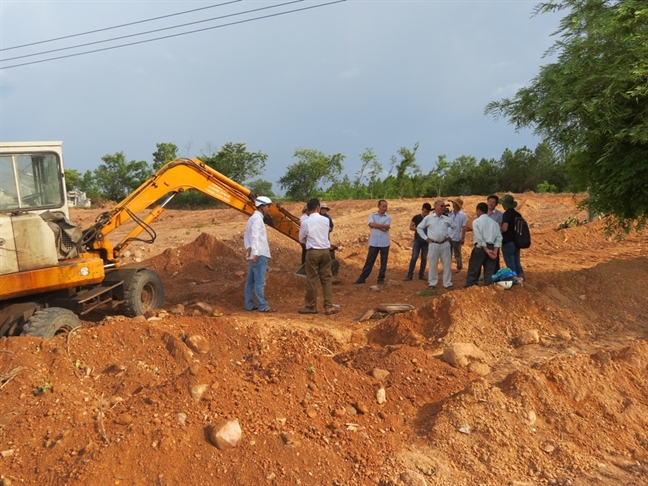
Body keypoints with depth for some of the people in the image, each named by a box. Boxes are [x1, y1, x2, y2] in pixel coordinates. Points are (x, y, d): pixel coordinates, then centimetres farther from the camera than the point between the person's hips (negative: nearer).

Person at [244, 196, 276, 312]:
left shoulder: (252, 218, 21)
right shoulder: (257, 218, -11)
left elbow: (246, 237, 15)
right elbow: (255, 236, -20)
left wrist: (248, 248, -1)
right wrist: (255, 253, -25)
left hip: (255, 255, 10)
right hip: (259, 255, -10)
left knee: (251, 281, 10)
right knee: (260, 281, -8)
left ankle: (249, 305, 13)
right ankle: (262, 306, -7)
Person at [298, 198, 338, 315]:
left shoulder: (305, 222, -8)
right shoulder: (326, 220, 0)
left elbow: (301, 240, 4)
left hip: (312, 252, -3)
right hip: (325, 251, 3)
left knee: (311, 279, 5)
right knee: (327, 278, 8)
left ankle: (311, 306, 13)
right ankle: (328, 306, 6)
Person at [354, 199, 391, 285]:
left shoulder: (388, 217, 2)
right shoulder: (372, 215, 4)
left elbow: (385, 229, -12)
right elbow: (371, 224, -16)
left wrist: (375, 225, -8)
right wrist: (383, 225, -13)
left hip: (384, 243, 0)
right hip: (374, 243, 0)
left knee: (383, 262, 7)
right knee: (369, 261, 3)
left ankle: (381, 278, 17)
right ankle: (362, 278, 8)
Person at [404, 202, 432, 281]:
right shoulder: (416, 217, -1)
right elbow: (411, 227, -2)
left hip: (426, 241, 2)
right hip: (417, 240, -2)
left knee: (424, 258, 6)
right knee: (414, 257, -7)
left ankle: (421, 274, 14)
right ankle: (410, 274, -4)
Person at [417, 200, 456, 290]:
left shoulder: (447, 219, 6)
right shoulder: (428, 218, -1)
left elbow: (455, 227, 21)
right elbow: (419, 228, 5)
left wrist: (450, 236, 12)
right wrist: (426, 238, 0)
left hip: (445, 244, 2)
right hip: (433, 244, -2)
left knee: (447, 264, 5)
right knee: (433, 265, 5)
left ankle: (447, 283, 13)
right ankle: (432, 283, 16)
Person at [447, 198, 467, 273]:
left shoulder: (463, 215, -8)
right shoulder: (450, 213, 2)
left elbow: (464, 228, -8)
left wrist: (463, 238, -11)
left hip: (457, 238, -4)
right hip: (448, 237, 4)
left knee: (457, 254, 9)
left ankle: (459, 268, 21)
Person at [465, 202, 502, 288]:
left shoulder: (476, 221, -2)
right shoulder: (494, 222, 12)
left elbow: (479, 238, -13)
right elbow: (499, 238, 4)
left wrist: (486, 250, -11)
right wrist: (495, 251, -3)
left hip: (480, 248, -5)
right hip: (492, 248, 5)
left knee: (473, 271, 3)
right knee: (490, 272, 9)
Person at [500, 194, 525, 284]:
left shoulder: (506, 214, -16)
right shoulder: (518, 214, 7)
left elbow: (504, 228, -24)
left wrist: (499, 227, -5)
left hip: (508, 242, -7)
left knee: (510, 262, 1)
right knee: (516, 260, 17)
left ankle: (514, 278, 4)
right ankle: (520, 276, 20)